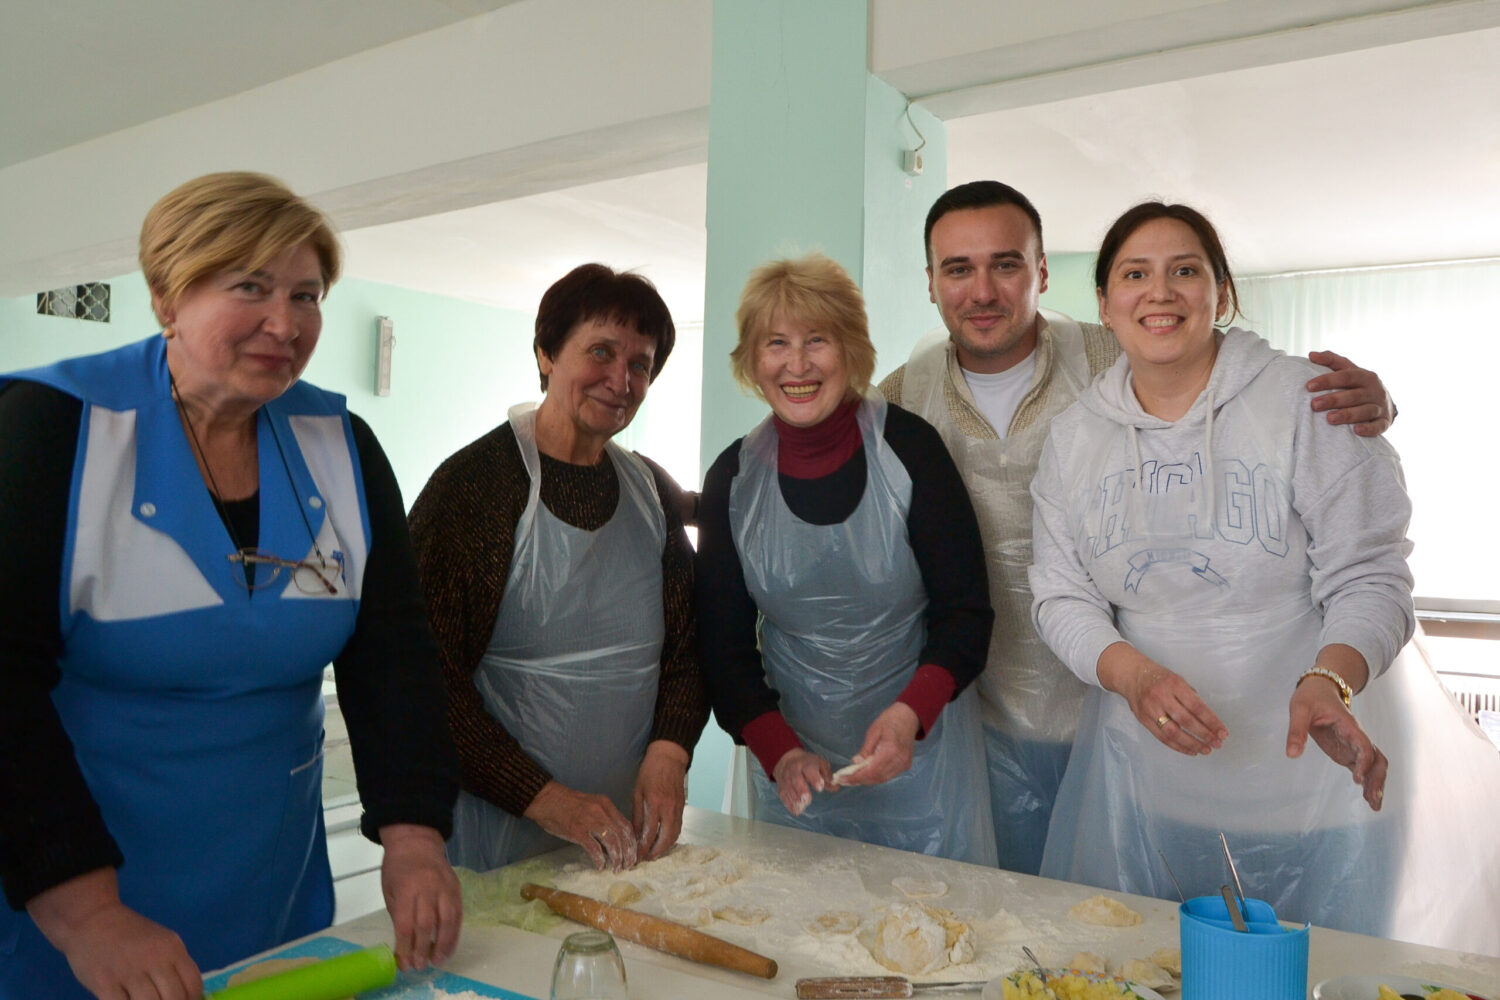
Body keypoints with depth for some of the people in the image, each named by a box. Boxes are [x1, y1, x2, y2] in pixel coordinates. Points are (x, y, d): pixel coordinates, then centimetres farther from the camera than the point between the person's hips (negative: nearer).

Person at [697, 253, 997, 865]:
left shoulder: (907, 446, -11)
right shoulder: (733, 477, -4)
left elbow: (966, 611, -8)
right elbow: (723, 644, -1)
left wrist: (911, 713, -24)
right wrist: (778, 751, -15)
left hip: (923, 757, -1)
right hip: (794, 759, 2)